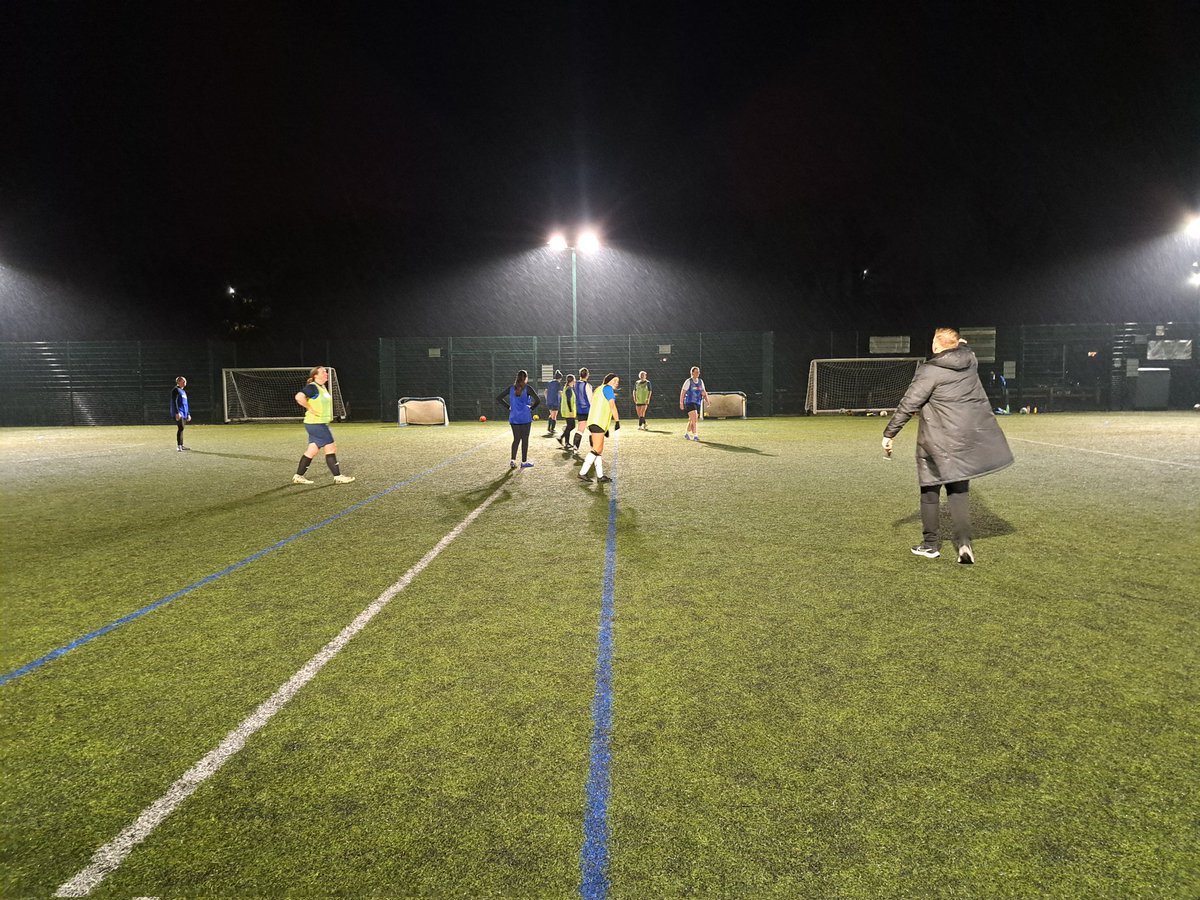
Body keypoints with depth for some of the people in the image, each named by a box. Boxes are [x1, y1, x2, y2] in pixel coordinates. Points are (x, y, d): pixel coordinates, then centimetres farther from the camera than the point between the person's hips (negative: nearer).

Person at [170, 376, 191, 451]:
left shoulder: (184, 391, 22)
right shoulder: (176, 390, -4)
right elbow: (174, 402, -13)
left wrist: (188, 414, 26)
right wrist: (177, 412, -22)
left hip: (184, 414, 9)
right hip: (179, 413, -9)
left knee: (181, 429, 9)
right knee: (181, 428, -16)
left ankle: (181, 445, 13)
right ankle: (179, 446, -18)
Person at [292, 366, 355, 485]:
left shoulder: (323, 387, 14)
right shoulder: (312, 387, -15)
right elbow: (299, 397, -29)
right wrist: (310, 409, -22)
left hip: (321, 424, 9)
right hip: (315, 424, -9)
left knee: (312, 450, 12)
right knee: (331, 448, -6)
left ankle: (298, 476, 18)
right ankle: (338, 477, 0)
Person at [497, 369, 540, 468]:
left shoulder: (511, 388, 3)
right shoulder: (527, 388, -9)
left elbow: (499, 398, 6)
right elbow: (538, 400, -19)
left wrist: (509, 407, 7)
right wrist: (532, 408, -3)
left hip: (514, 418, 4)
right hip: (525, 418, -4)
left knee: (516, 439, 14)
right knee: (525, 440, 6)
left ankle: (512, 461, 5)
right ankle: (524, 462, 12)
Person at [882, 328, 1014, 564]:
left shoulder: (929, 371, -14)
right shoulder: (970, 362, 4)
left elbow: (908, 405, -15)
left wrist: (889, 433, -10)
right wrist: (962, 344, 51)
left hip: (937, 443, -6)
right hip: (968, 437, 6)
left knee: (930, 490, 8)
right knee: (959, 490, 12)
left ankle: (931, 544, 16)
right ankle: (964, 541, 1)